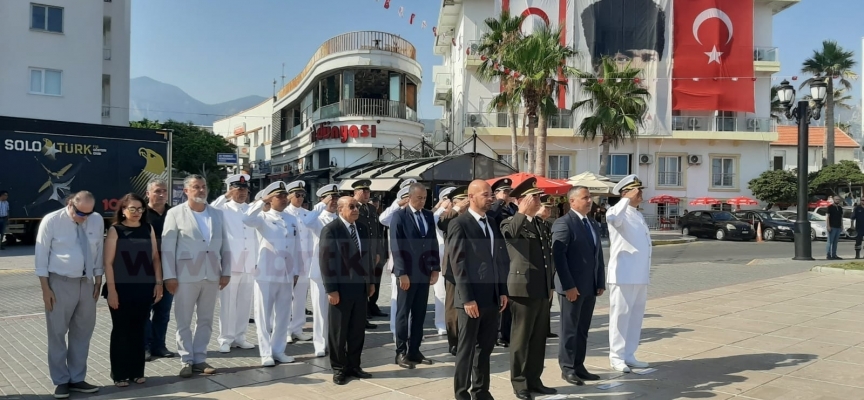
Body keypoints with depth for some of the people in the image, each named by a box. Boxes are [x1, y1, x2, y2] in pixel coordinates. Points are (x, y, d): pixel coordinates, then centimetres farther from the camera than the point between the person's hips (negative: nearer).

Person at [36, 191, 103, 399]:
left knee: (82, 333, 11)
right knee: (57, 334, 5)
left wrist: (98, 281, 8)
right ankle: (61, 381, 18)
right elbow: (42, 255, -7)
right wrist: (45, 288, -9)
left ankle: (77, 379, 23)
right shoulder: (51, 221, -11)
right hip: (60, 283, -4)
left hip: (87, 283, 4)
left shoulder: (97, 220, 0)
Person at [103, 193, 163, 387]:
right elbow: (108, 262, -6)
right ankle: (120, 374, 15)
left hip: (144, 289, 3)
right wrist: (111, 290, -11)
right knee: (121, 331, 6)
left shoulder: (148, 229, 7)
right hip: (122, 289, -3)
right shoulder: (115, 230, -3)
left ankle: (137, 371, 20)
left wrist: (158, 283, 4)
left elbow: (155, 257, 9)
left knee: (138, 330, 10)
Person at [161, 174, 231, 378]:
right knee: (184, 321, 5)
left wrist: (226, 272, 4)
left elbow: (224, 246, 10)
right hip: (186, 276, -3)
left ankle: (200, 359, 20)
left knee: (206, 320, 10)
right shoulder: (175, 213, 0)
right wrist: (169, 276, -11)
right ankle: (187, 360, 16)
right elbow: (167, 248, -5)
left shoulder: (217, 214, 11)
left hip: (212, 275, 4)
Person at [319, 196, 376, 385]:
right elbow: (325, 260, -13)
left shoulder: (363, 228, 10)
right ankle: (339, 369, 18)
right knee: (338, 331, 5)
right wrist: (331, 289, -16)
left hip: (361, 287, 6)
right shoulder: (330, 230, -9)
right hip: (341, 288, -6)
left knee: (358, 330, 11)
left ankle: (353, 365, 24)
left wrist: (371, 281, 13)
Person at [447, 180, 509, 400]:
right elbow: (458, 263, -12)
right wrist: (467, 298, -16)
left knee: (485, 347, 14)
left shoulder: (494, 224, 13)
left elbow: (502, 260, 14)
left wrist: (503, 291, 7)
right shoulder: (459, 224, -8)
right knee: (466, 349, 4)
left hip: (492, 297, 6)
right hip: (472, 298, -6)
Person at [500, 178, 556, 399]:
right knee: (521, 337, 3)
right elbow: (511, 232, -34)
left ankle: (534, 379, 24)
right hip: (523, 288, -7)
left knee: (539, 337, 13)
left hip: (542, 290, 7)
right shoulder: (511, 223, -7)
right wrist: (522, 211, -34)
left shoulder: (541, 224, 15)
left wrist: (550, 285, 19)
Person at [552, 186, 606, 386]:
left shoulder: (594, 225, 16)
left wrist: (601, 283, 10)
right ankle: (567, 368, 11)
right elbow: (558, 256, -17)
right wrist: (568, 285, -20)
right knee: (570, 330, 2)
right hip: (572, 287, -7)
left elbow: (598, 256, 18)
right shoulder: (563, 223, -10)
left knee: (583, 330, 12)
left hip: (590, 287, 7)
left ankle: (579, 366, 20)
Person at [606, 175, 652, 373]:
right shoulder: (619, 213, -8)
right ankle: (616, 356, 7)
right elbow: (612, 218, -36)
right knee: (620, 315, -1)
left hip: (640, 276, 8)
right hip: (623, 275, -8)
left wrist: (646, 273, 21)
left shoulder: (639, 215, 18)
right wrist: (628, 199, -25)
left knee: (636, 315, 12)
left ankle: (629, 355, 21)